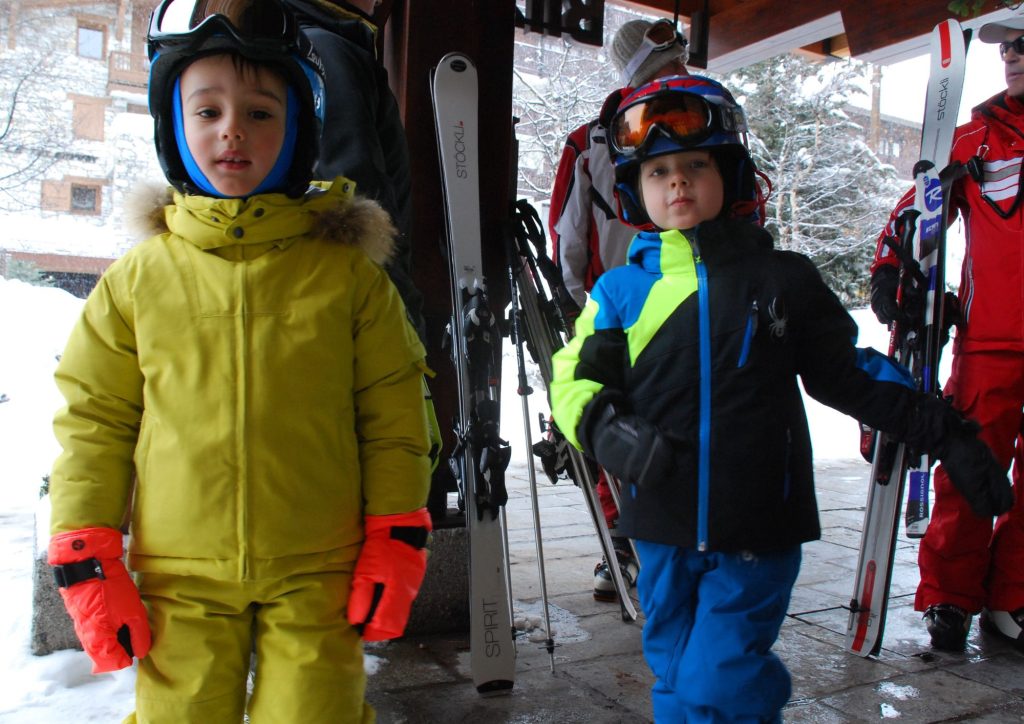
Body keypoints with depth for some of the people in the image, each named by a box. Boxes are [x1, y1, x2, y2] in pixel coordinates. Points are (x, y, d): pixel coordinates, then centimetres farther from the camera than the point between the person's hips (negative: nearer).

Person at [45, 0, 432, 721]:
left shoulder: (347, 273, -2)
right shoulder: (139, 280, 0)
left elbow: (393, 416, 1)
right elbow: (93, 421, 5)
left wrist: (396, 543, -2)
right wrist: (86, 562, 2)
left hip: (317, 578, -1)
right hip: (180, 582, 1)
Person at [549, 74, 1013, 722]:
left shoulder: (783, 279, 2)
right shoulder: (621, 291, 2)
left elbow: (849, 372, 9)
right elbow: (577, 381, 3)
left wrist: (945, 433, 6)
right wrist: (609, 432, -17)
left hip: (758, 534, -2)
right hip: (664, 530, 2)